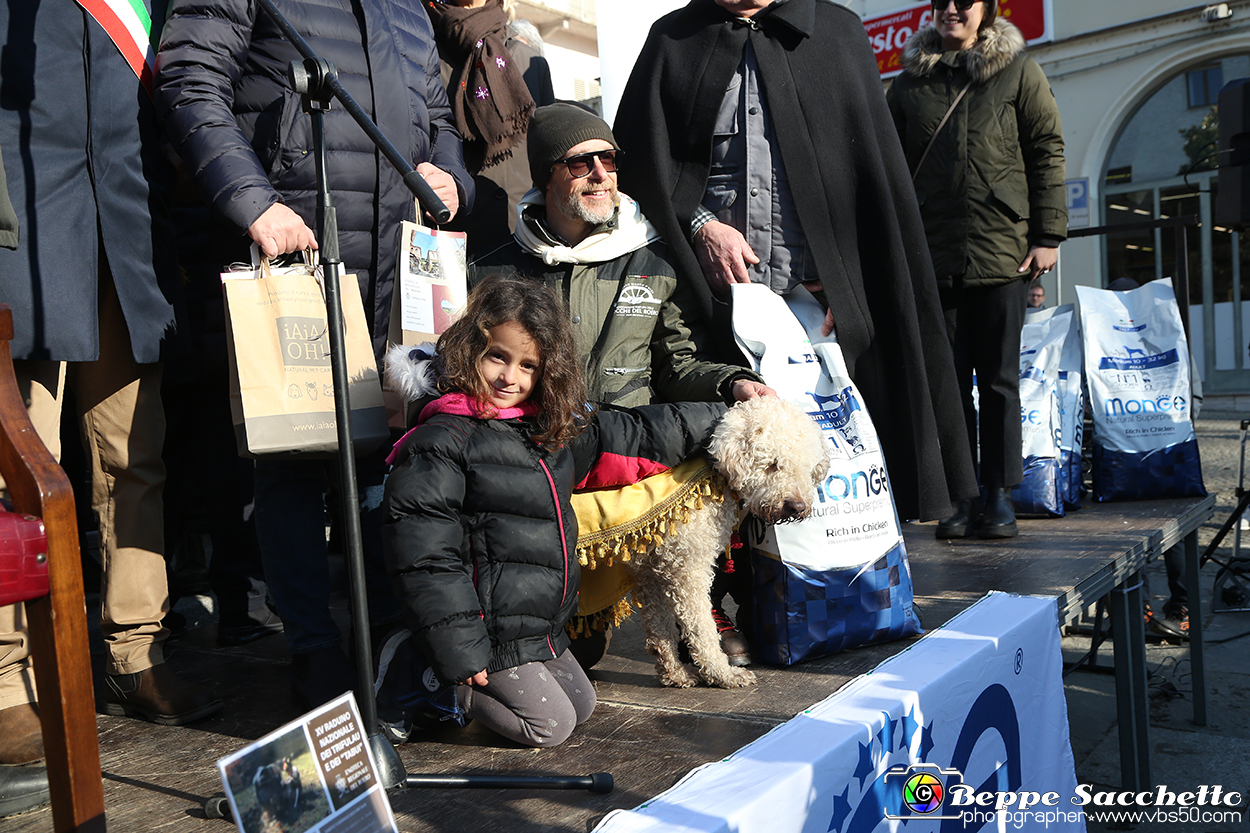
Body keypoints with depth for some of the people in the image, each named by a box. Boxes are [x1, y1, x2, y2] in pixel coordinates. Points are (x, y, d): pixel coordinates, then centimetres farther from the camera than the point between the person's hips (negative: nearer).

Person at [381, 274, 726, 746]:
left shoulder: (555, 431, 4)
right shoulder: (439, 444, -19)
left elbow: (631, 437, 16)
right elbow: (424, 558, -21)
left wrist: (725, 417, 18)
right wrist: (459, 654, -22)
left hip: (542, 627, 8)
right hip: (489, 632, -8)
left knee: (581, 705, 20)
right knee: (550, 725, -1)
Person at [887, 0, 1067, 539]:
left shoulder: (1018, 70, 8)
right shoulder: (909, 82, 13)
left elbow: (1047, 152, 4)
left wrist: (1048, 234, -4)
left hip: (1002, 251, -2)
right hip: (932, 253, 2)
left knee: (999, 381, 2)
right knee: (948, 381, 2)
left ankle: (1000, 499, 9)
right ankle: (961, 500, 9)